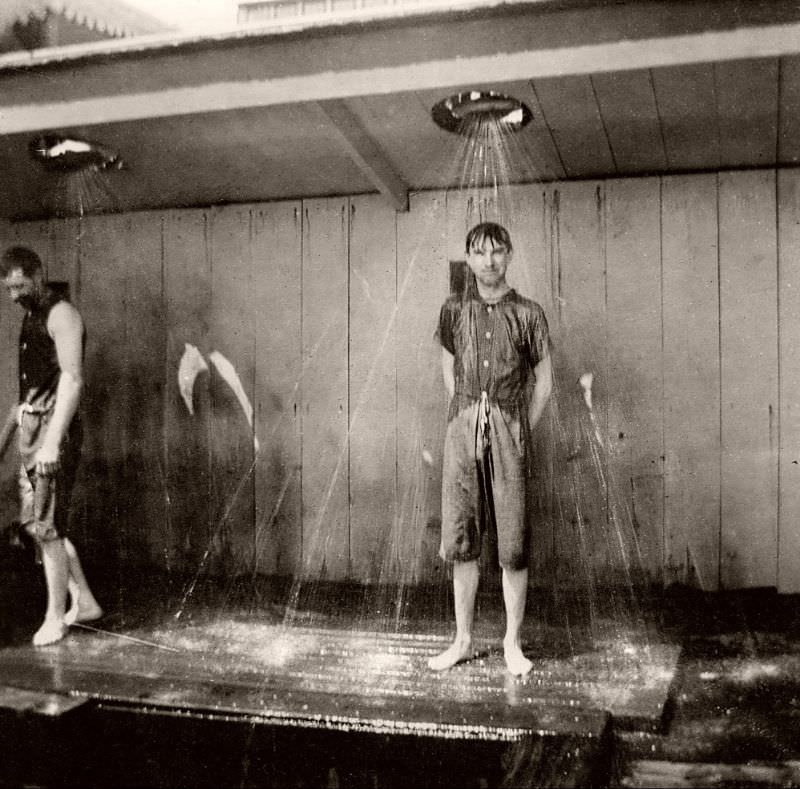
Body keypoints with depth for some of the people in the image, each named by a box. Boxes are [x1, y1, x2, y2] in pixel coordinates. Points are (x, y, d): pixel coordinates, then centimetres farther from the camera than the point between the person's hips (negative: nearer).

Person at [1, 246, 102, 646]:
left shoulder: (61, 314, -12)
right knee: (34, 521, 12)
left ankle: (56, 617, 10)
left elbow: (72, 380, -20)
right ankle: (84, 602, 22)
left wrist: (52, 442, -25)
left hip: (53, 426, -9)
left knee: (45, 525, -4)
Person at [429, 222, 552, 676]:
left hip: (509, 429, -2)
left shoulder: (528, 314, 1)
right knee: (461, 541, 6)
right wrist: (468, 416, 11)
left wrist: (519, 430, 2)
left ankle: (513, 643, 15)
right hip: (463, 428, 2)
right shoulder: (454, 310, 7)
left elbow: (543, 383, 5)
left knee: (513, 544, 1)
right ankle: (463, 641, 19)